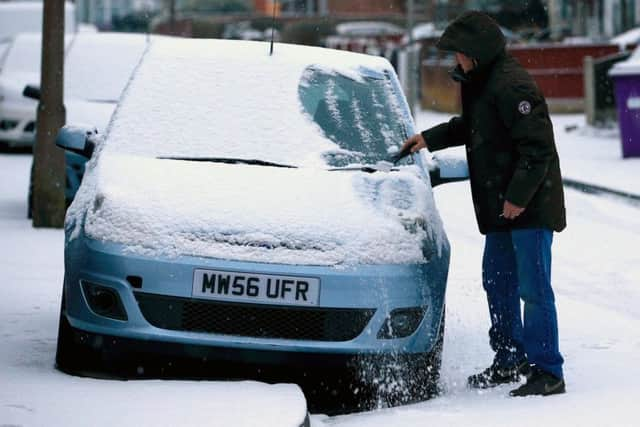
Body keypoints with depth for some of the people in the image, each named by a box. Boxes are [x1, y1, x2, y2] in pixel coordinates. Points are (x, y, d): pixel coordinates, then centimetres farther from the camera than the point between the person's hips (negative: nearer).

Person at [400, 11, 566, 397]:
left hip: (530, 206, -11)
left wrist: (518, 197, -23)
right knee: (497, 283, 17)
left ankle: (547, 372, -4)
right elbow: (470, 127, 32)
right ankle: (510, 361, 28)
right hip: (502, 206, 11)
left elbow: (538, 147, -23)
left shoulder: (511, 86, -20)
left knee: (534, 289, -8)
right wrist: (430, 139, 25)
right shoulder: (481, 83, 12)